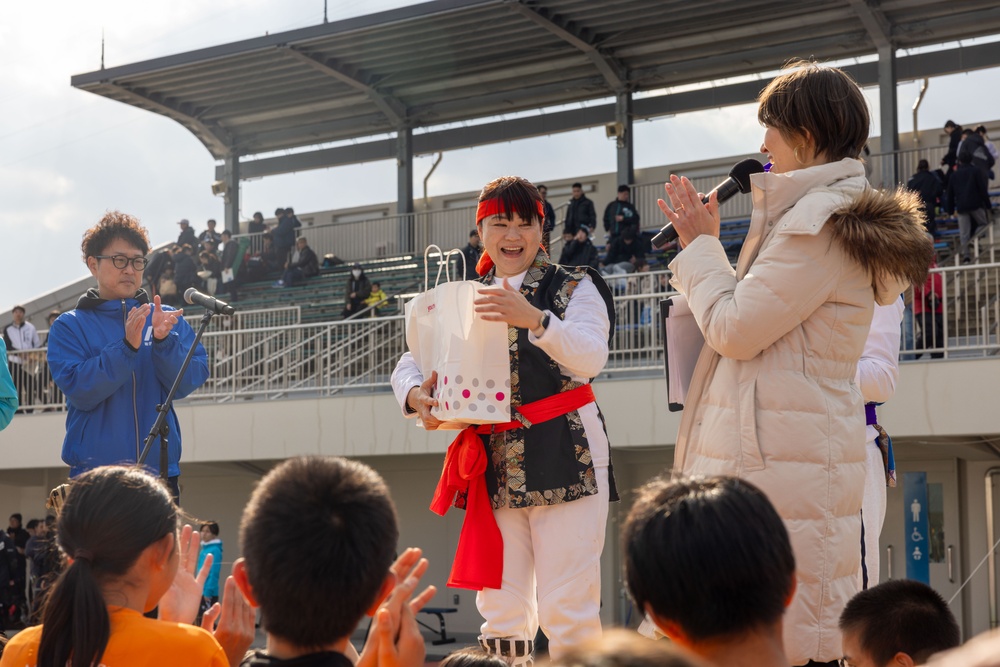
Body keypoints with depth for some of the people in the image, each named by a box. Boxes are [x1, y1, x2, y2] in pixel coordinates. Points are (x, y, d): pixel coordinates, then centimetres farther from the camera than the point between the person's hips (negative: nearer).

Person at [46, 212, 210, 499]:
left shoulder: (168, 320, 9)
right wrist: (127, 347, -22)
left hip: (161, 469, 2)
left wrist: (163, 340, -20)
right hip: (95, 473, -2)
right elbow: (79, 391, -11)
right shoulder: (70, 326, 3)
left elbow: (187, 383, -3)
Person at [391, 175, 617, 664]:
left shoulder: (574, 287, 4)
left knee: (567, 610, -9)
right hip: (494, 468, 4)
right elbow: (409, 364, 9)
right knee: (500, 611, 4)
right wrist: (415, 396, -15)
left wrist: (534, 318, -31)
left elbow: (590, 357, -14)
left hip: (565, 459, -4)